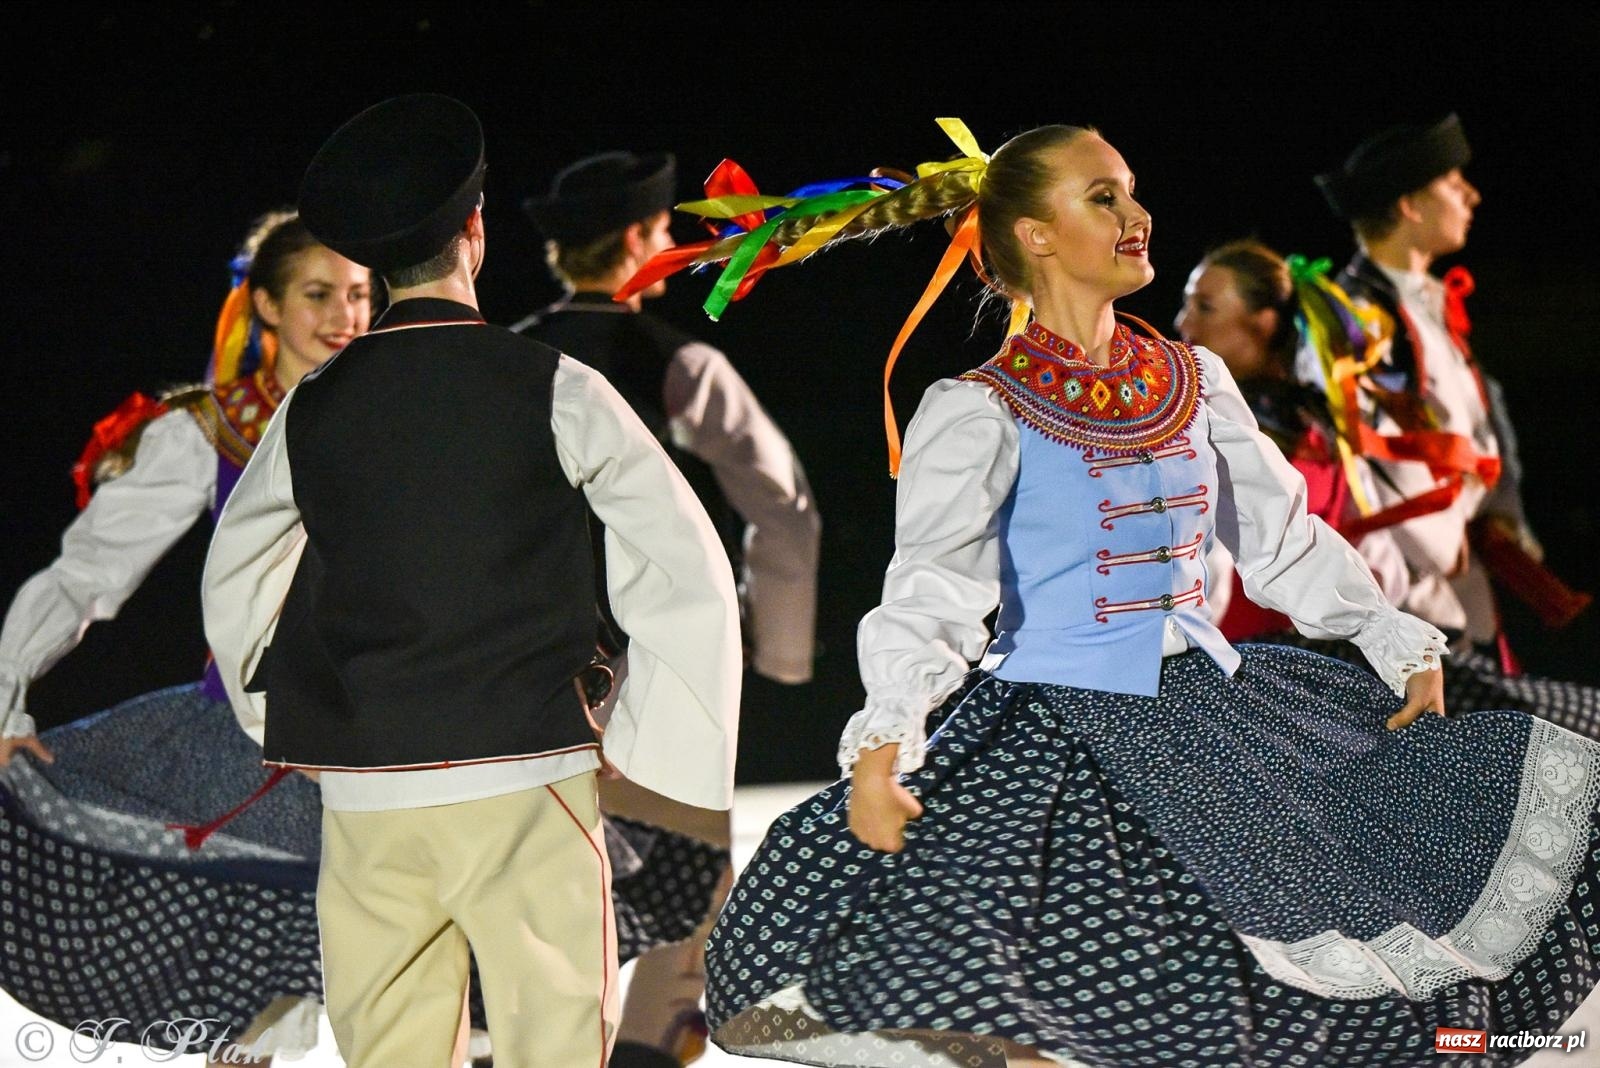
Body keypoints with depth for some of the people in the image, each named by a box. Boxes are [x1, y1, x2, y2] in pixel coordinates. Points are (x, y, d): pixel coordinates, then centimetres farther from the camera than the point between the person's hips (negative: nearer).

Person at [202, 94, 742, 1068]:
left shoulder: (313, 409, 5)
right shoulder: (550, 391, -4)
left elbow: (233, 583, 19)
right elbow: (690, 573, -4)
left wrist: (280, 719, 27)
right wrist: (650, 741, 4)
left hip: (361, 794, 4)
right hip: (521, 782, -3)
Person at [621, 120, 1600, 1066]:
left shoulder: (1194, 380, 10)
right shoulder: (981, 413, -8)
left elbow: (1285, 537, 16)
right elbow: (932, 584, -20)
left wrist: (1403, 645, 11)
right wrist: (884, 737, -34)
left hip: (1210, 708, 6)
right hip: (1053, 733, -6)